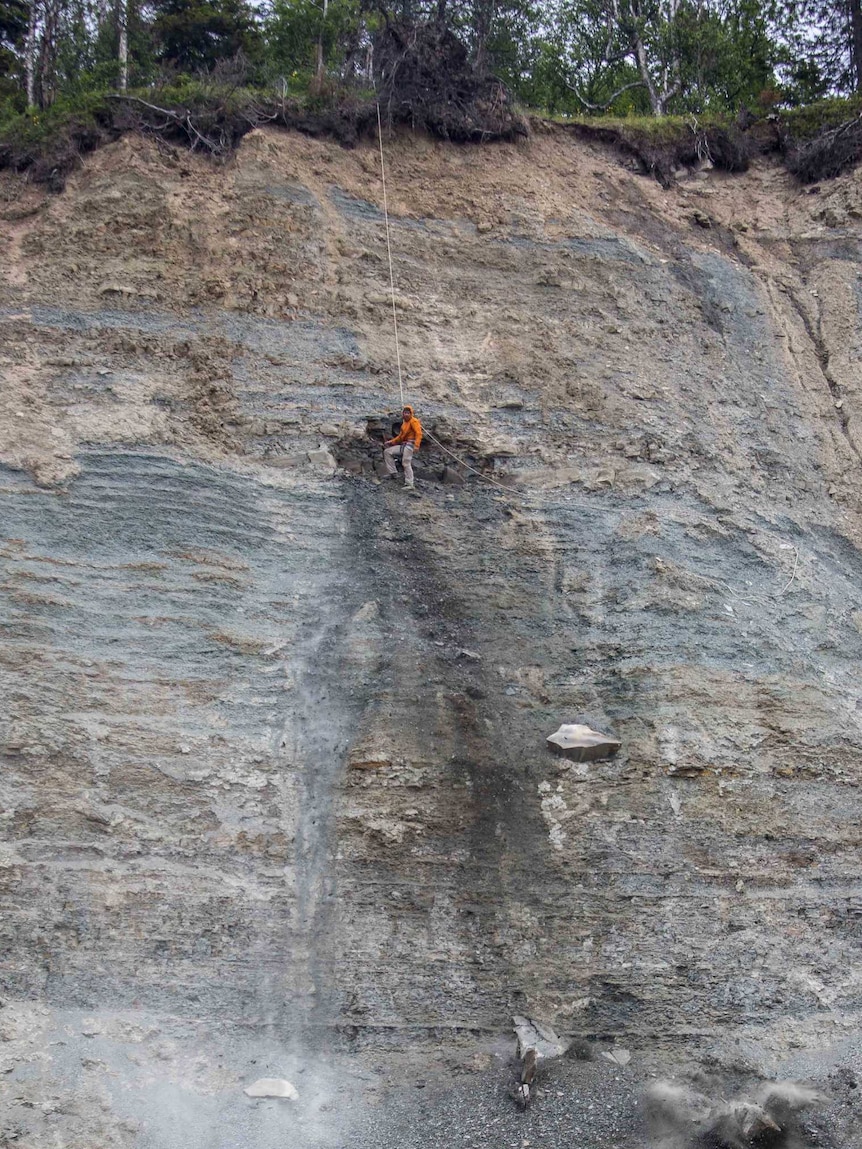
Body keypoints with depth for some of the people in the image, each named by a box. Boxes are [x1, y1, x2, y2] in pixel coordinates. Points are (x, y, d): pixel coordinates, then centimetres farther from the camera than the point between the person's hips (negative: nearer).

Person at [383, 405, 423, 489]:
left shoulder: (414, 421, -5)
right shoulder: (404, 423, 22)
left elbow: (418, 433, -17)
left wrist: (416, 445, -31)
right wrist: (391, 442, 15)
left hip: (409, 444, -9)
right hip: (403, 445, 9)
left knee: (406, 463, -16)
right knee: (387, 451, 4)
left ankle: (409, 484, -16)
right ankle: (392, 473, 0)